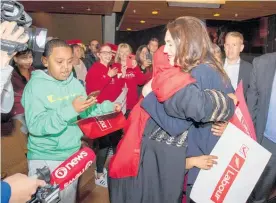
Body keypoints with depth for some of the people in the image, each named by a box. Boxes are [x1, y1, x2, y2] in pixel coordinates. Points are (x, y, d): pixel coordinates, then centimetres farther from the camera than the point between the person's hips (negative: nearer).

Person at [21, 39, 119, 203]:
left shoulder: (75, 83, 2)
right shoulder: (35, 85, -16)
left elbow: (85, 112, 4)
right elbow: (35, 126, -26)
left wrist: (107, 107, -12)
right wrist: (70, 110, -32)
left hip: (73, 154, 5)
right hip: (45, 158, -5)